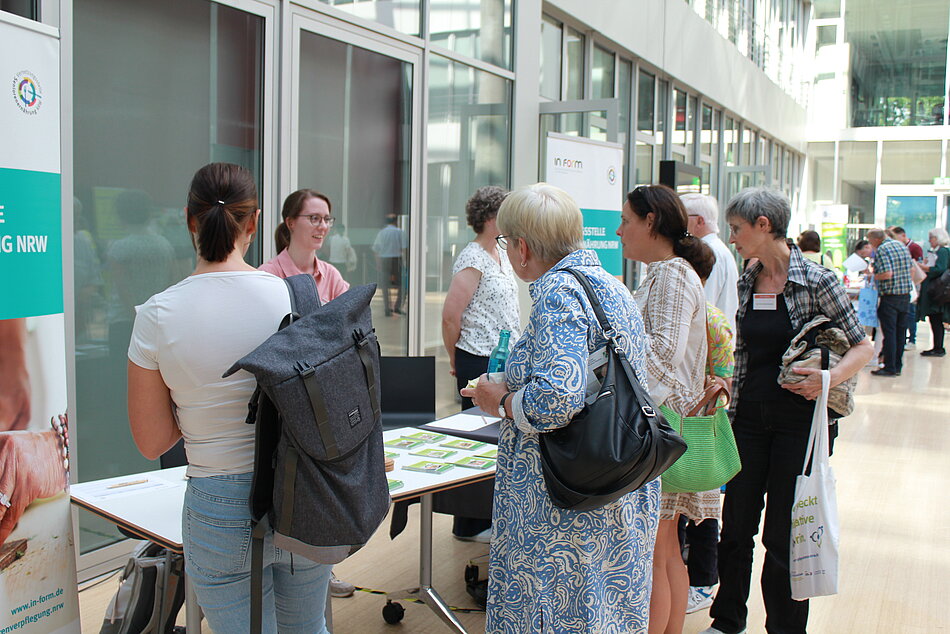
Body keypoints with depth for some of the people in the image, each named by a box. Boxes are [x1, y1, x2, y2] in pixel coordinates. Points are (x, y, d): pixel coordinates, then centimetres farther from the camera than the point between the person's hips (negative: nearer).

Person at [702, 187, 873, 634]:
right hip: (749, 418, 5)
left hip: (797, 420, -5)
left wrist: (830, 377, -24)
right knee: (735, 525, 12)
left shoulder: (816, 281, -11)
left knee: (783, 535, 5)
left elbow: (863, 347, -7)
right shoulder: (746, 282, 6)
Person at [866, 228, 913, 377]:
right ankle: (897, 366, 17)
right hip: (905, 295, 8)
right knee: (900, 332, 12)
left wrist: (872, 277, -7)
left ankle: (890, 368, -1)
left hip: (890, 296, -8)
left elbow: (887, 274, -23)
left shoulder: (881, 250, -13)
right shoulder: (902, 246, 12)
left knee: (889, 332, -2)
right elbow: (911, 269, 17)